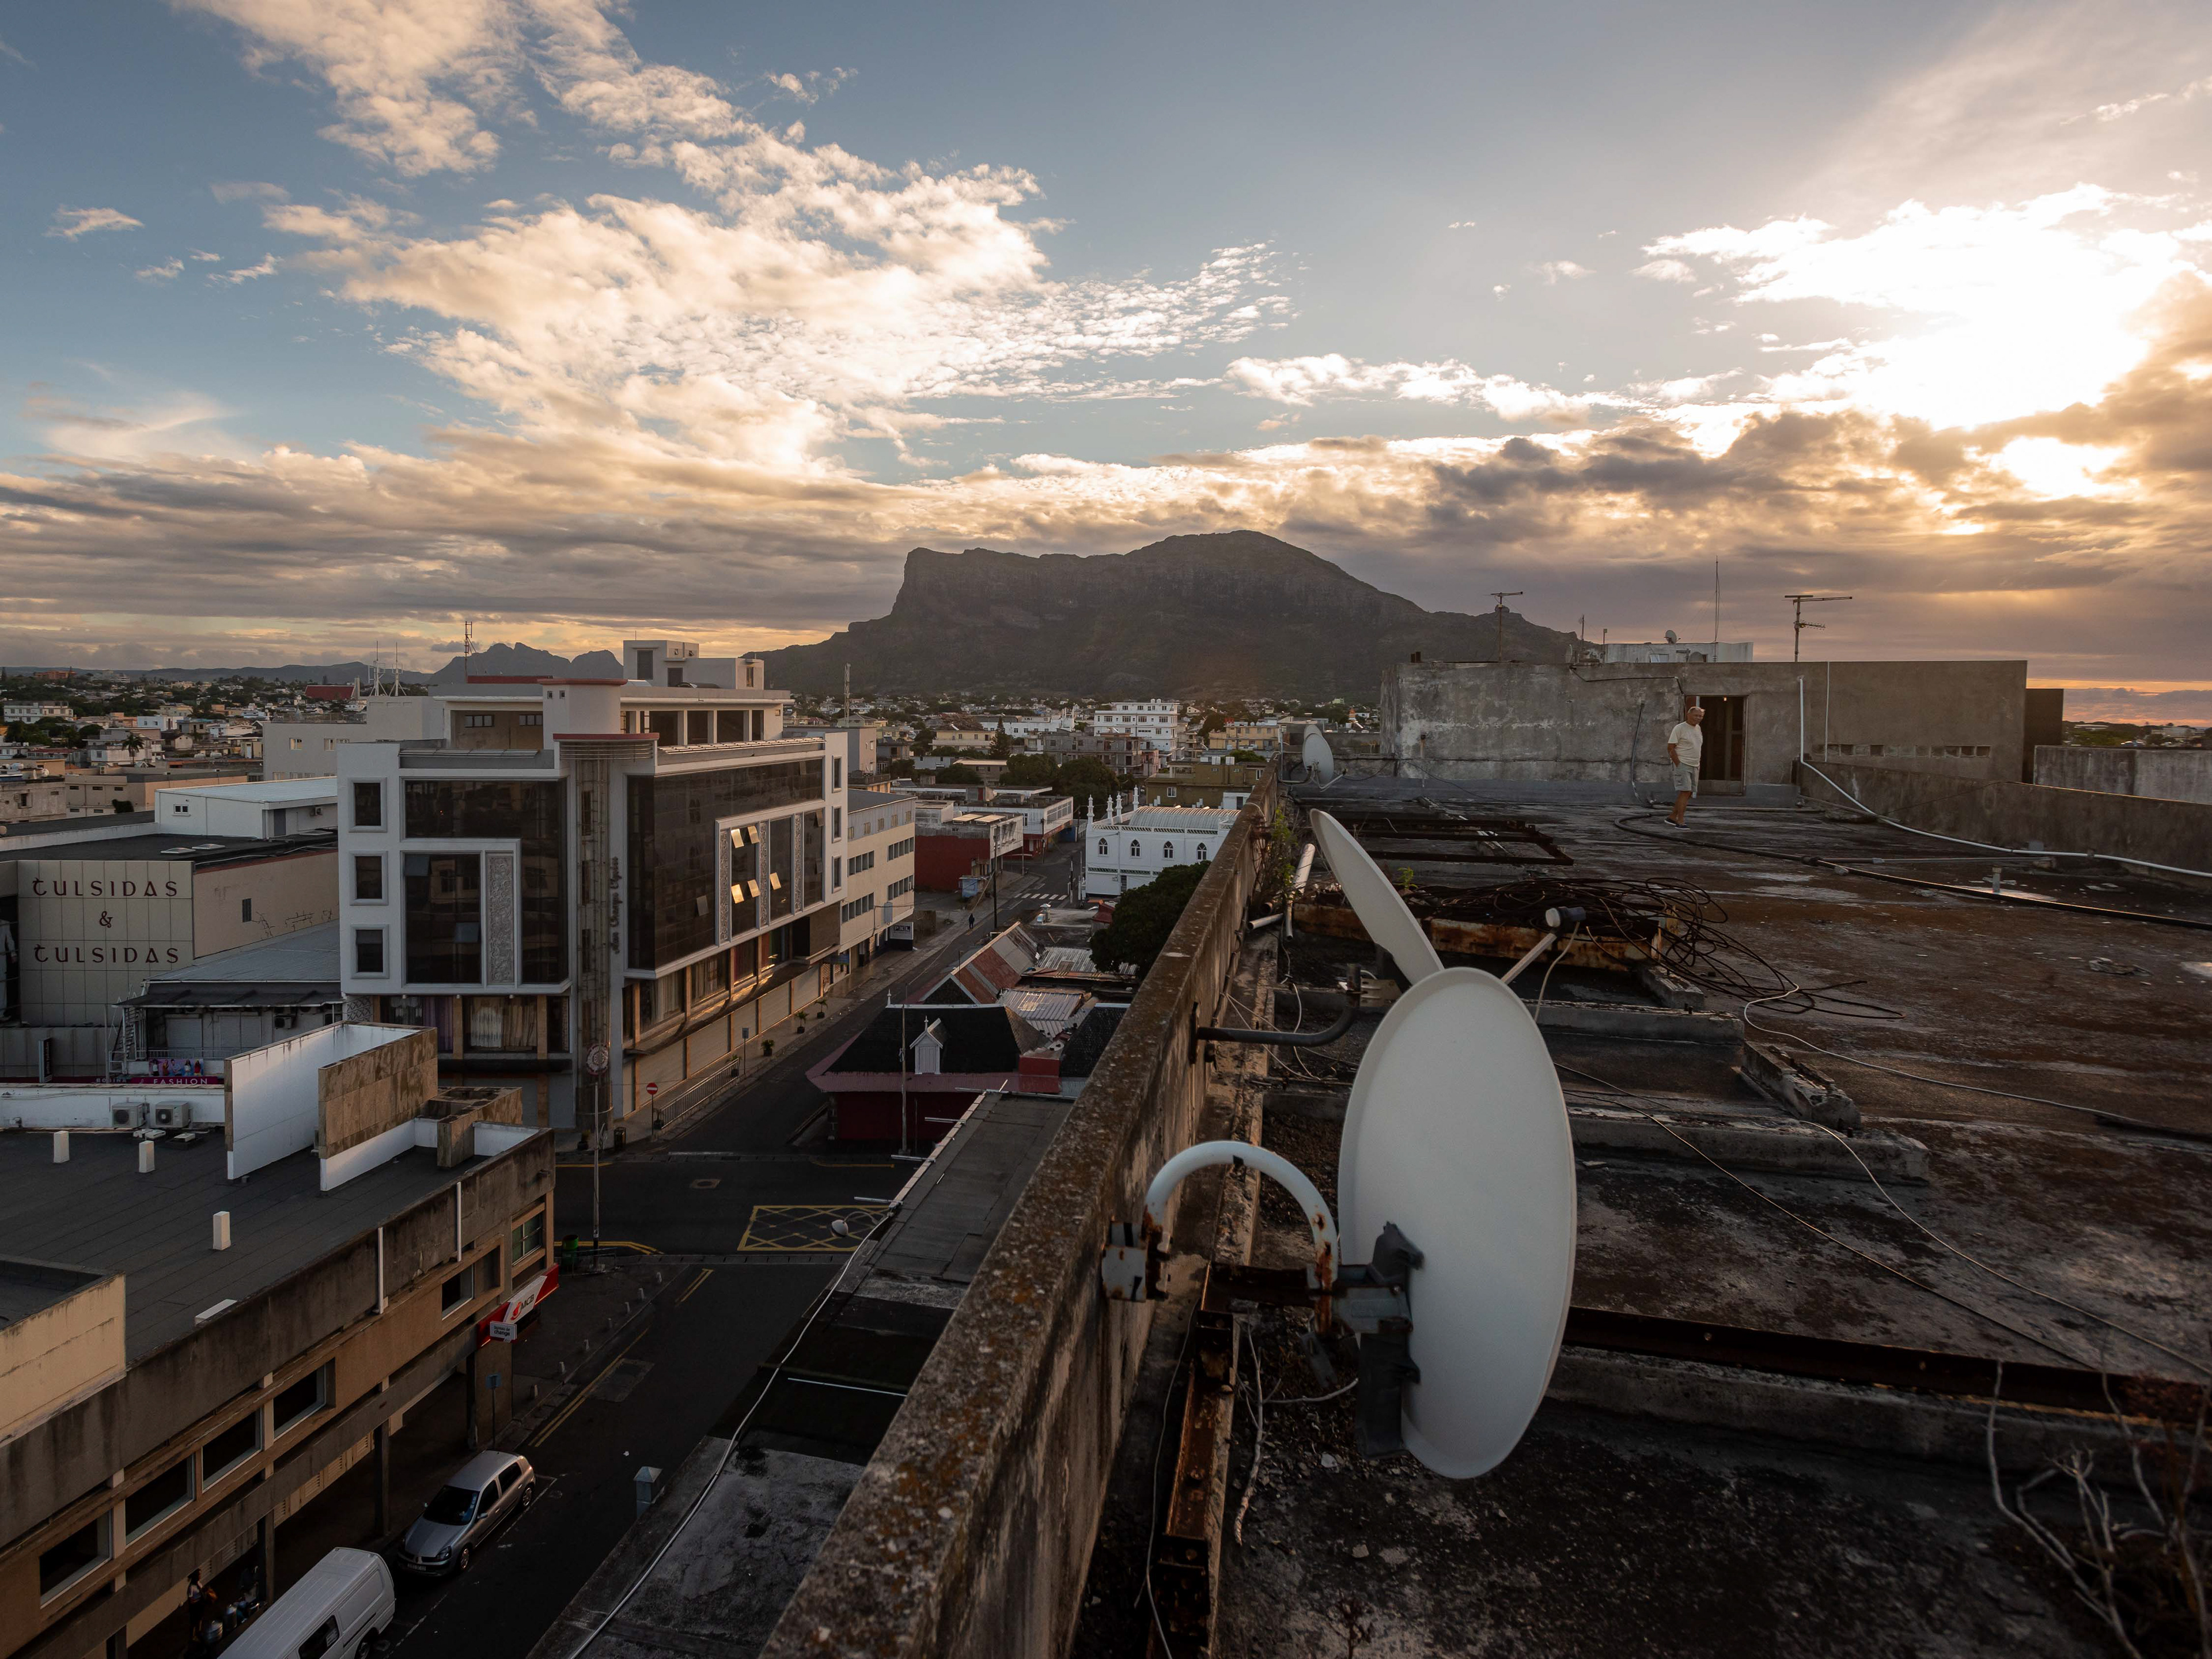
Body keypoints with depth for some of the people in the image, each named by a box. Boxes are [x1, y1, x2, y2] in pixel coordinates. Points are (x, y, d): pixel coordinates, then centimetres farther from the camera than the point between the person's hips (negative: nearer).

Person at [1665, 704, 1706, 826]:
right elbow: (1670, 748, -12)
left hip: (1694, 766, 8)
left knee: (1689, 793, 8)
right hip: (1682, 764, -8)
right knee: (1685, 792, -15)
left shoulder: (1698, 729, 15)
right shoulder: (1680, 728, -10)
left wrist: (1698, 763, 16)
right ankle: (1680, 822, -16)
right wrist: (1678, 764, -16)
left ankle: (1672, 817, 18)